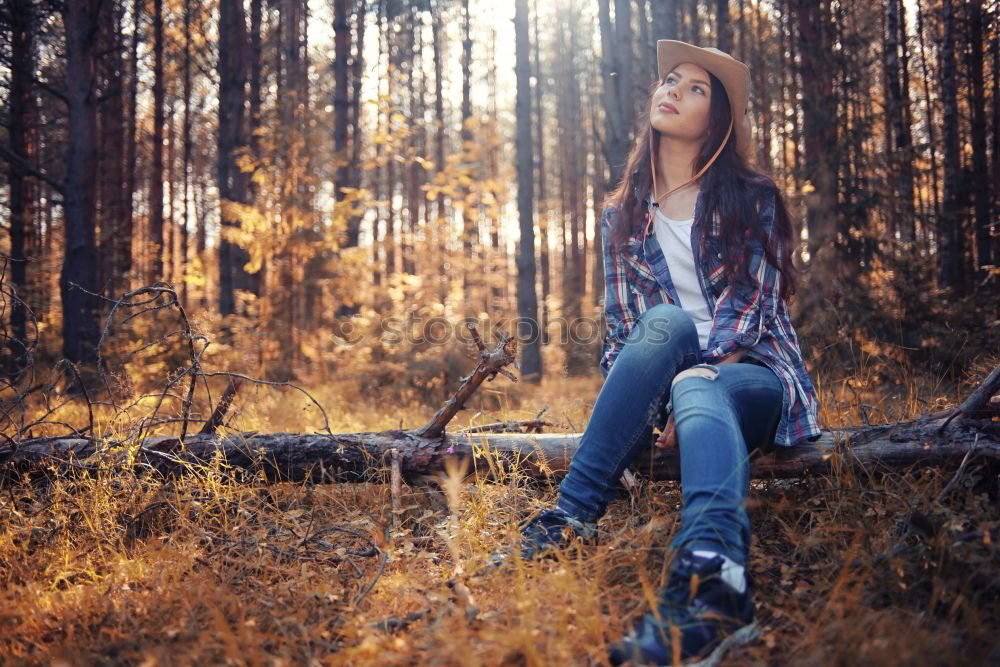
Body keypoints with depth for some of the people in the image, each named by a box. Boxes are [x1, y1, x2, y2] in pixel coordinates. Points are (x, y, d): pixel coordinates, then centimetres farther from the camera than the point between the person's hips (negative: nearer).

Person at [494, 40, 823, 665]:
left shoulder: (750, 198, 5)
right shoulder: (623, 213, 15)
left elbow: (750, 303, -6)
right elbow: (620, 321, 9)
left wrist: (695, 377, -22)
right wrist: (635, 394, -11)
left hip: (752, 372, -2)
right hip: (665, 382, 2)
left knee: (697, 395, -38)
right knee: (667, 321, -33)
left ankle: (711, 579, -61)